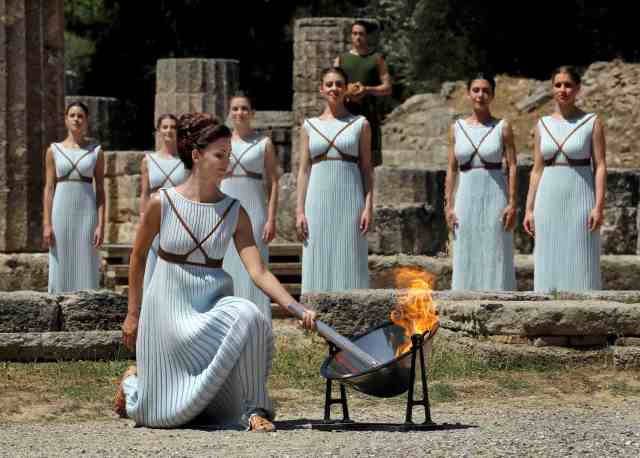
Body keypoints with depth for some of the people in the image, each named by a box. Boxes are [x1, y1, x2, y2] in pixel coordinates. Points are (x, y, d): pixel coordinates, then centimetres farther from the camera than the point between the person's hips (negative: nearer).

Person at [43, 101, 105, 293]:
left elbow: (100, 189, 3)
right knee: (61, 269, 1)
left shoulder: (96, 151, 4)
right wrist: (47, 224, -4)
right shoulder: (54, 150, 5)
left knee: (86, 268, -1)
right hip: (61, 212, 0)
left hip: (87, 213, 0)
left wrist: (101, 225, -6)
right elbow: (49, 188, 4)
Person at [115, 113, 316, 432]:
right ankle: (135, 379, 31)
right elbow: (138, 256, 6)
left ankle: (255, 410, -18)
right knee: (168, 413, -4)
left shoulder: (235, 213, -4)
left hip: (214, 305, 2)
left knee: (249, 318, -34)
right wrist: (133, 314, 10)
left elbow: (258, 272, -11)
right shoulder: (162, 203, -9)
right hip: (168, 305, -2)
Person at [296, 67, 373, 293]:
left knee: (349, 264, -3)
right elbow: (304, 170, 9)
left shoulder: (360, 124, 6)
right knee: (318, 264, 0)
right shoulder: (310, 126, 10)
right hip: (318, 201, 2)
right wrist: (300, 211, 1)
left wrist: (368, 207, -5)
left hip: (349, 201, -1)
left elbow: (366, 168, 4)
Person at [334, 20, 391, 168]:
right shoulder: (341, 59, 15)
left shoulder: (376, 59, 11)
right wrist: (346, 92, -12)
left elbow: (387, 88, 5)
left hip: (368, 113, -1)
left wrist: (367, 89, -13)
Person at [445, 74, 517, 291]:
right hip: (466, 197, 2)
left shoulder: (502, 127, 1)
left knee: (495, 256, -1)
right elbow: (452, 169, 9)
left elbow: (512, 167, -2)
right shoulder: (457, 128, 8)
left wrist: (512, 203, -9)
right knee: (466, 256, 3)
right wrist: (449, 205, 2)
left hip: (495, 197, -2)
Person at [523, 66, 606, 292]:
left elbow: (600, 166, -4)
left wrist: (599, 206, -13)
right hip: (549, 200, 4)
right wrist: (529, 209, 6)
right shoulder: (543, 125, 9)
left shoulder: (592, 122, -1)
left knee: (580, 265, -3)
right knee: (549, 265, 3)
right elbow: (537, 169, 11)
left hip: (579, 200, -4)